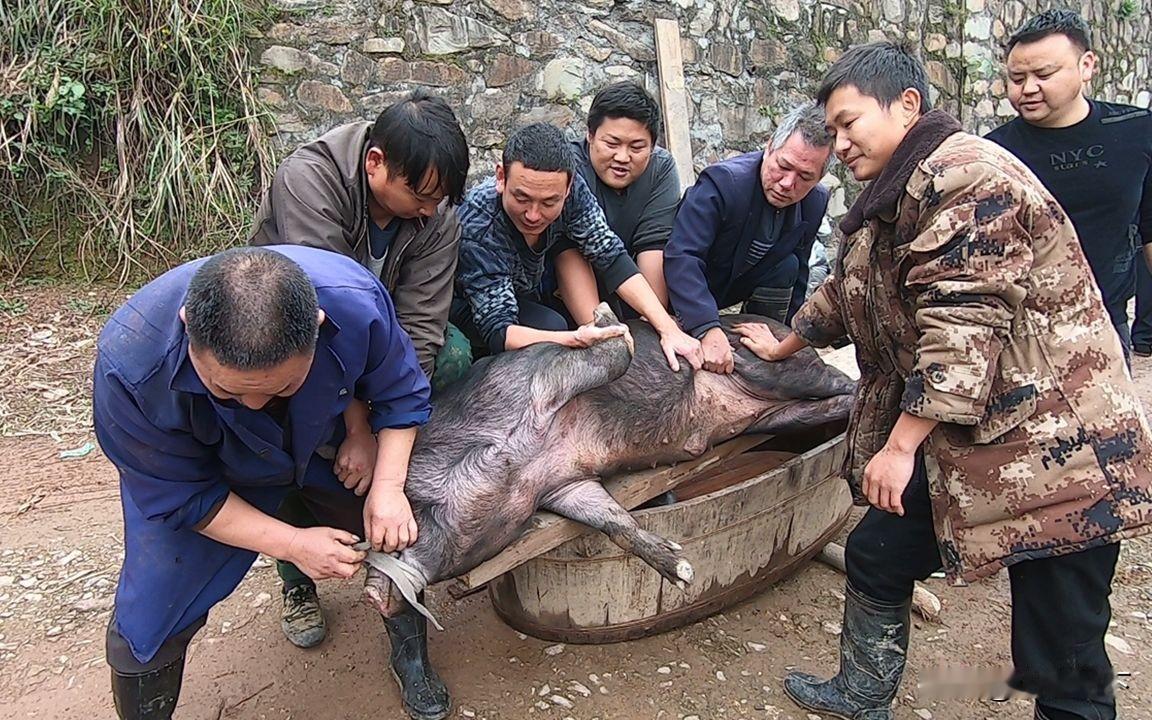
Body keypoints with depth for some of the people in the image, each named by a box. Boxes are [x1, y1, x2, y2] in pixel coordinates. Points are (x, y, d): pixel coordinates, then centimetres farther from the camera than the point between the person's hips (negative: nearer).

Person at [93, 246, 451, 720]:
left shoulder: (355, 300, -37)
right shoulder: (129, 365, -40)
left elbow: (400, 396, -16)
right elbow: (179, 496, -24)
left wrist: (387, 487, -28)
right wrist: (292, 544, -28)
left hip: (329, 444, 2)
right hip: (192, 465, -2)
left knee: (398, 536, 3)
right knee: (150, 615, -8)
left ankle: (411, 660, 35)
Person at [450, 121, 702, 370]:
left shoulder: (570, 188, -26)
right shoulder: (476, 229, -38)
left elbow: (611, 258, -21)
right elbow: (497, 330, -42)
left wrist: (668, 329, -31)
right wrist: (575, 340, -60)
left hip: (529, 291, 6)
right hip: (470, 309, -6)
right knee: (551, 326, -29)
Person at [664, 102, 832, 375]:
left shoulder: (816, 202, -12)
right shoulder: (722, 182, -33)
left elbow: (799, 275, 1)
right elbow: (680, 258, -42)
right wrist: (708, 329, -53)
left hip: (738, 282, 5)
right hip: (687, 288, -4)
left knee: (788, 267, -19)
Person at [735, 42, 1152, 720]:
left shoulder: (965, 175, -17)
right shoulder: (897, 195, 15)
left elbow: (963, 328, -24)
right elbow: (850, 288, 30)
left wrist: (901, 444, -21)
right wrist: (785, 346, 42)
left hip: (1052, 444, -10)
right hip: (961, 442, 10)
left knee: (1063, 659, -2)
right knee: (877, 555, 15)